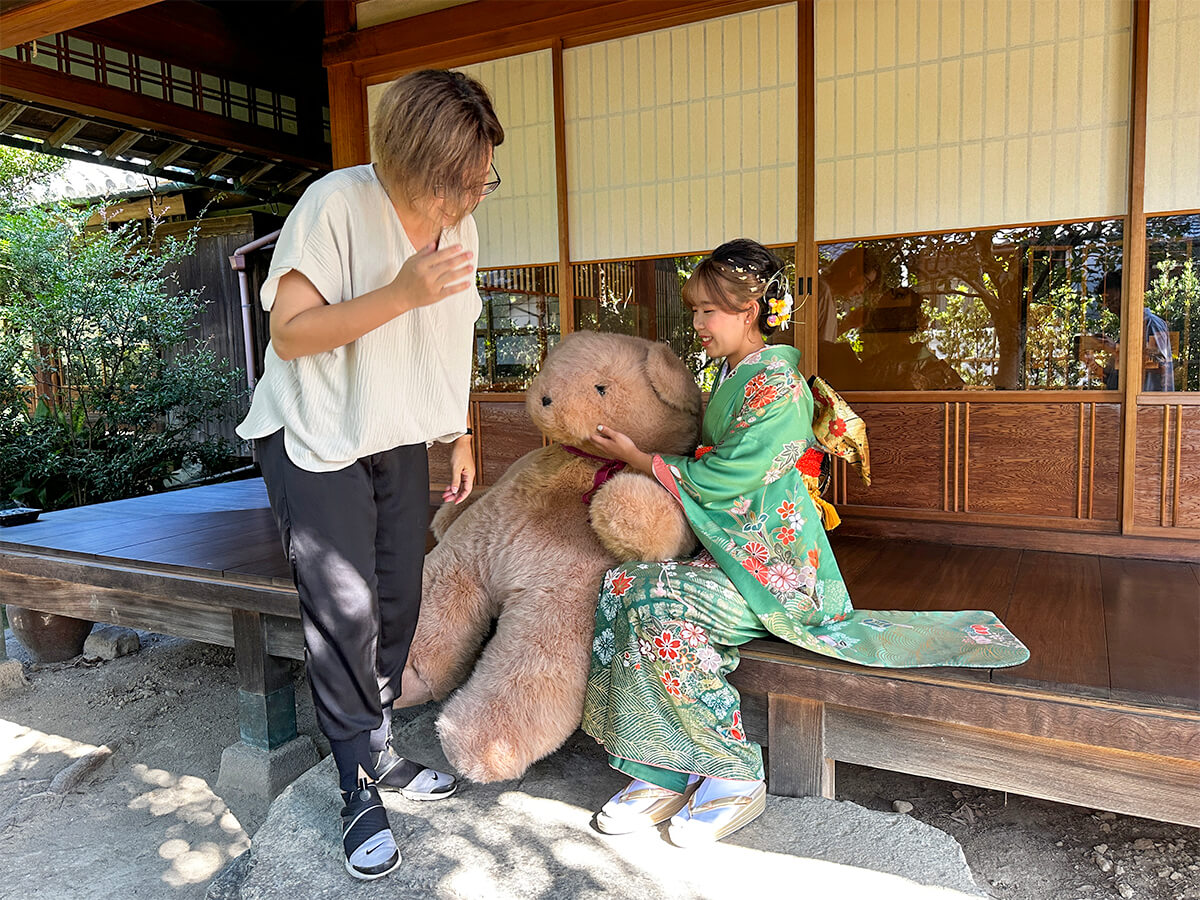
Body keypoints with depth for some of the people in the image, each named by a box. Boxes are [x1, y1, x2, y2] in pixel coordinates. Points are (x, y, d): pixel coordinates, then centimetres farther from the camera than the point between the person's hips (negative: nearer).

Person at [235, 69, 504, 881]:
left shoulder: (458, 225, 0)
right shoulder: (337, 205, -20)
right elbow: (290, 334, -22)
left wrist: (459, 435, 14)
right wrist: (402, 293, -32)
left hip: (400, 440, 6)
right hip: (317, 441, -6)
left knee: (399, 601, 8)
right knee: (344, 610, -6)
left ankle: (377, 752, 27)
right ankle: (362, 786, 12)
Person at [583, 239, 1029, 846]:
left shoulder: (775, 383, -14)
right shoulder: (732, 374, 15)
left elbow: (723, 481, -19)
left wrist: (637, 458, -10)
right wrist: (630, 459, 9)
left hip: (775, 565, -9)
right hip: (730, 550, 9)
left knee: (663, 603, -30)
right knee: (622, 586, -12)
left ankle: (735, 779, -11)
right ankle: (666, 774, -7)